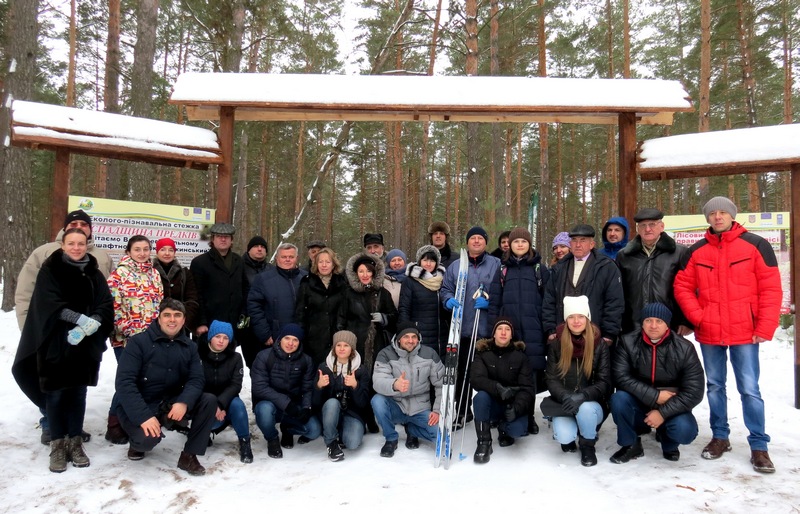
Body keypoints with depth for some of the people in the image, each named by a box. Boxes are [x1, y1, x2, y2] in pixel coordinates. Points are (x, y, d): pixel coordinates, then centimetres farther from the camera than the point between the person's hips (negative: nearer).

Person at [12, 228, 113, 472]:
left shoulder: (94, 274, 8)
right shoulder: (50, 270, 0)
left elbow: (106, 305, 0)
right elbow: (50, 304, -12)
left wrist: (92, 324, -19)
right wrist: (80, 319, -22)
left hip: (84, 345, 3)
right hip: (55, 344, -2)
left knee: (78, 394, 9)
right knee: (55, 394, 3)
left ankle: (75, 442, 19)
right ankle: (57, 445, 14)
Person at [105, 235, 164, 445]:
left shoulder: (154, 274, 12)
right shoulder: (119, 274, -6)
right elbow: (114, 307, -11)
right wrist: (130, 331, -15)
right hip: (126, 338, -5)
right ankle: (115, 426, 11)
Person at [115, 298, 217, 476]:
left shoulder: (189, 346, 3)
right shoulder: (138, 342, -10)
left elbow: (196, 380, -5)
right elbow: (124, 382, -18)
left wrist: (184, 402, -28)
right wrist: (144, 416, -29)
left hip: (171, 404, 4)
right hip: (139, 407, -4)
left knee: (209, 401, -18)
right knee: (148, 438, -32)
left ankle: (189, 456, -9)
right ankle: (139, 442, 7)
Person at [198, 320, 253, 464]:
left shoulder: (235, 358, -5)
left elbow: (236, 386, -12)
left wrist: (220, 403, -30)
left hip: (226, 401, 1)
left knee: (237, 404, -33)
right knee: (216, 419, -34)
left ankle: (244, 442, -13)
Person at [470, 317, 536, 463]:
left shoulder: (520, 356, -4)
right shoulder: (483, 353, -5)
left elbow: (527, 388, -10)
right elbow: (476, 379, -20)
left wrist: (517, 408, -29)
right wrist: (498, 388, -38)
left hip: (513, 405, 0)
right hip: (492, 404, 0)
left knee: (517, 430, -29)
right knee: (481, 396, -33)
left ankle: (503, 428, 10)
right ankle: (484, 442, -16)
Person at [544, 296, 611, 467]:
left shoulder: (600, 345, -5)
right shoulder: (556, 344, -3)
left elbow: (604, 382, -11)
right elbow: (551, 379, -5)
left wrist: (582, 396, -30)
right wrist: (566, 397, -27)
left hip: (592, 404, 0)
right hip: (564, 404, 1)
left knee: (585, 408, -35)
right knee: (564, 436, -27)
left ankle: (588, 446, -2)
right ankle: (569, 436, 15)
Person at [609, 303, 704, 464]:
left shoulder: (684, 349, -11)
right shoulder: (628, 343, -11)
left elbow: (694, 392, -14)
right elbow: (621, 377, -19)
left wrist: (663, 412, -21)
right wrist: (655, 396, -26)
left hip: (671, 408, 0)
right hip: (638, 405, 0)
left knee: (685, 430, -30)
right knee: (618, 399, -31)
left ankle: (668, 443, 11)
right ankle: (630, 445, -2)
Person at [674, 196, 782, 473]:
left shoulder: (755, 245, -2)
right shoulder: (697, 251, 5)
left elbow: (771, 288, -5)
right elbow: (682, 286, 7)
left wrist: (765, 327, -10)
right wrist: (697, 317, -5)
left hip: (745, 332, -3)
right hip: (709, 333, 3)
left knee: (749, 388, 0)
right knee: (715, 386, 13)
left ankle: (759, 445, 13)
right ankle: (720, 437, 26)